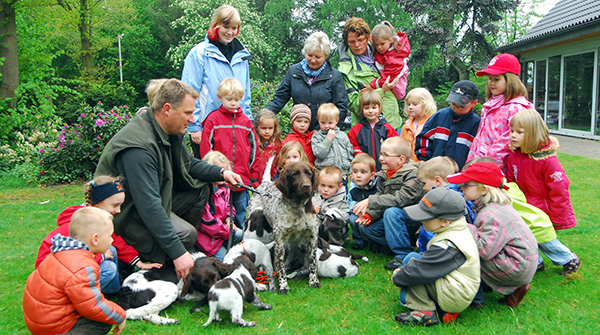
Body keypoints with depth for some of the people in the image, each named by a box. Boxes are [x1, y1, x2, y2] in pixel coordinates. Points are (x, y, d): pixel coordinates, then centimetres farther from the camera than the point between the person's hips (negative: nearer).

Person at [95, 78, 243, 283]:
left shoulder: (170, 131, -3)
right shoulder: (138, 148, -32)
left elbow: (187, 163, 15)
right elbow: (149, 206, -36)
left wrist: (221, 173, -2)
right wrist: (177, 253, -36)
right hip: (124, 215, -10)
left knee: (200, 190, 3)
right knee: (185, 234, -27)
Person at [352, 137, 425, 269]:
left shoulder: (413, 174, -20)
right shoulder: (384, 176, 4)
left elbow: (401, 198, -33)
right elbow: (379, 200, 3)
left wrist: (370, 201, -34)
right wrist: (369, 215, -18)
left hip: (416, 220, -8)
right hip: (394, 219, 8)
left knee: (391, 211, -33)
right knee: (366, 228, -6)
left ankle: (404, 254, -19)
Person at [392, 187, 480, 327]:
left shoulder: (447, 246, -27)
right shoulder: (459, 232, 6)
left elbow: (419, 270, -25)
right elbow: (430, 258, 14)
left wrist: (396, 277, -5)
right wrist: (402, 270, 7)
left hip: (453, 298, -11)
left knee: (412, 259, -14)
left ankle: (424, 311, -10)